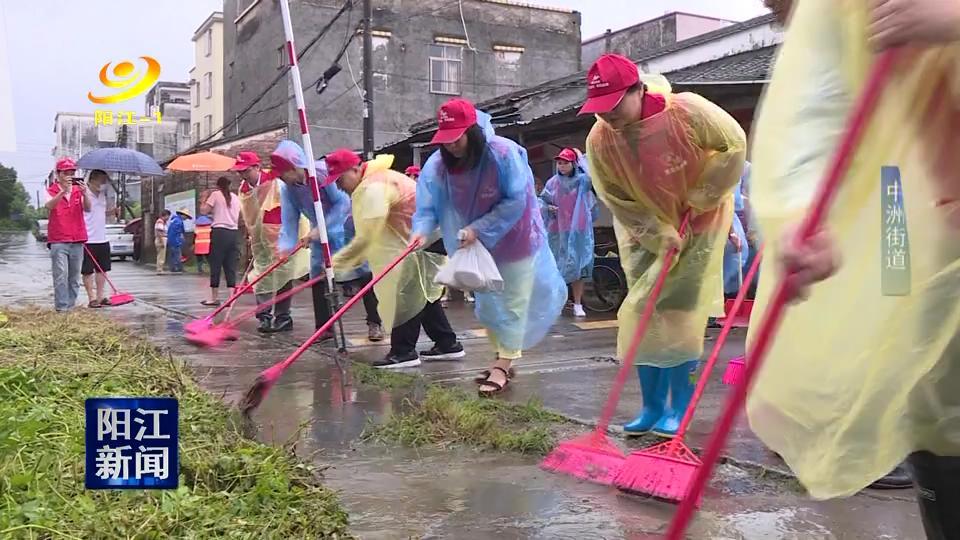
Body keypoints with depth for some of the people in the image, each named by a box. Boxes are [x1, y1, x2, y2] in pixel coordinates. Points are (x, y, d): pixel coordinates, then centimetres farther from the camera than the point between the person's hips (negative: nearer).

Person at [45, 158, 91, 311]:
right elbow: (49, 205, -20)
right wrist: (63, 191, -35)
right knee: (61, 276, -10)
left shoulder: (79, 190, 9)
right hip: (58, 241, -4)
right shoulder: (51, 191, 1)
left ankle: (71, 306, 17)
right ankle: (61, 308, -9)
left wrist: (84, 193, -25)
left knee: (74, 278, 9)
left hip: (77, 240, 4)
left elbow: (87, 209, -6)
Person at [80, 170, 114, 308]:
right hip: (88, 241, -8)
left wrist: (112, 212, 6)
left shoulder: (102, 195, 14)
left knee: (102, 270, 11)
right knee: (88, 271, 0)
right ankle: (91, 299, 5)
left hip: (102, 239, 8)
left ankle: (100, 297, 18)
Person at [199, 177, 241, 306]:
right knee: (231, 266, 5)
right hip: (234, 233, 5)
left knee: (215, 265, 2)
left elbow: (203, 210, -3)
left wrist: (205, 198, 10)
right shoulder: (235, 198, 16)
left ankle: (214, 297, 5)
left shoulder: (215, 194, 1)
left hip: (219, 232, -5)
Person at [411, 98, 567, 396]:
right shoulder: (437, 165, -14)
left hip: (515, 240, -5)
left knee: (512, 303, 2)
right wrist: (422, 230, -37)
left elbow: (516, 202, -26)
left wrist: (479, 229, -30)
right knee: (487, 303, 16)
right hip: (478, 245, 6)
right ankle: (503, 358, 32)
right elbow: (429, 206, -16)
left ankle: (503, 366, 10)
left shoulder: (504, 153, -28)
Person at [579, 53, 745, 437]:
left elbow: (735, 145, -12)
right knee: (642, 313, 1)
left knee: (683, 313, -6)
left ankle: (679, 409, 6)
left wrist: (700, 197, -14)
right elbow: (616, 199, -11)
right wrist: (660, 233, -19)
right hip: (646, 230, 3)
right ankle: (652, 406, 13)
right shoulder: (599, 140, -18)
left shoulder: (687, 112, -25)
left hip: (700, 222, -3)